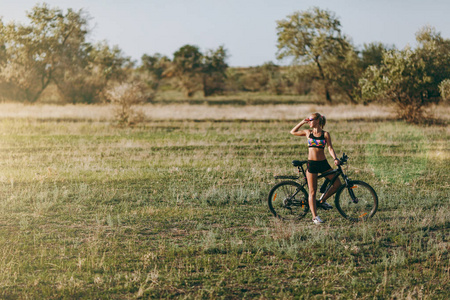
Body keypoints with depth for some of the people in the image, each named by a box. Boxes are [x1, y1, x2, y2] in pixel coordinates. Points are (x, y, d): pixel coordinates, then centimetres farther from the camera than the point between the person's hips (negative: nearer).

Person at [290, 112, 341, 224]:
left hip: (323, 163, 1)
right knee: (312, 191, -3)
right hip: (311, 164, -1)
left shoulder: (325, 134, 2)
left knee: (337, 184, -1)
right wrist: (302, 122, 6)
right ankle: (315, 216, 3)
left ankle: (322, 201, 18)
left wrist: (335, 158, -20)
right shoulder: (308, 132, 6)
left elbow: (330, 148, -5)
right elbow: (293, 132, 14)